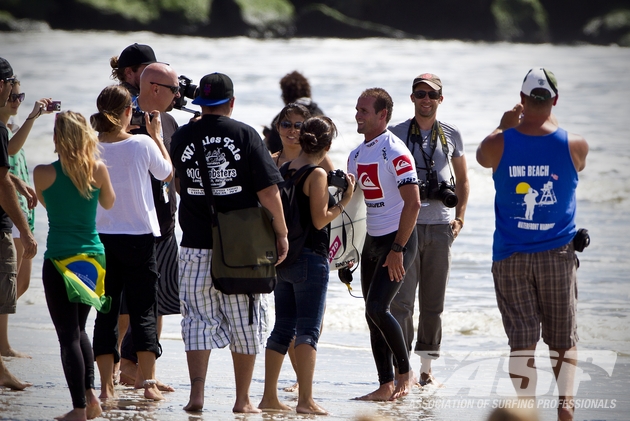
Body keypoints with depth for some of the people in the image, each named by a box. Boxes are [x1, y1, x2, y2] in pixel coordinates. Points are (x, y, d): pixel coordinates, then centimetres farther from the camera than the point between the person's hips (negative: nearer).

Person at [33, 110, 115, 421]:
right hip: (93, 255, 4)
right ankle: (90, 394, 11)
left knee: (68, 335, 0)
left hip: (59, 259, -4)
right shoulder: (98, 169, -4)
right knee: (79, 328, 21)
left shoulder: (44, 173, -10)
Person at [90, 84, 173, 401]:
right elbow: (167, 173, 6)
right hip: (139, 236, -2)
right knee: (143, 312, 5)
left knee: (106, 312, 6)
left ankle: (106, 386, 4)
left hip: (101, 238, 2)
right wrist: (156, 134, 16)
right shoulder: (143, 144, -10)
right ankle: (149, 383, 4)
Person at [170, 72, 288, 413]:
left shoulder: (182, 137, 1)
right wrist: (281, 233, 1)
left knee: (199, 320, 6)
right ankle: (243, 400, 11)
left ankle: (197, 393, -5)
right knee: (245, 323, 8)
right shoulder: (245, 135, -5)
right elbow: (268, 191, -8)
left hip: (196, 245, 1)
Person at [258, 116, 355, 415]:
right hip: (310, 257, -7)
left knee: (283, 328, 13)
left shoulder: (283, 171, 8)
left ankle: (269, 397, 15)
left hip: (283, 258, 7)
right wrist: (345, 200, -6)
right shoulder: (317, 174, -13)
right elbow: (320, 220, -16)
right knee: (308, 330, -7)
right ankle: (306, 400, -12)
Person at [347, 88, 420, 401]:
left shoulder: (395, 152, -15)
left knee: (377, 309, -17)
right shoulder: (356, 155, 10)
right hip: (371, 242, 8)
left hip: (397, 240, -8)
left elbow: (412, 203, -20)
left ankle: (406, 372, 0)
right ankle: (386, 386, 11)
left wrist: (397, 250, -21)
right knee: (373, 315, 6)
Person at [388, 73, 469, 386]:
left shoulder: (451, 135, 9)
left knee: (434, 301, 7)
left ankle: (427, 368, 15)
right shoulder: (396, 134, 2)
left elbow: (462, 179, 19)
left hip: (440, 226, 3)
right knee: (401, 299, -10)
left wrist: (459, 218, 8)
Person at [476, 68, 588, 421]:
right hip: (558, 253, 0)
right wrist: (551, 122, 25)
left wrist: (504, 127, 28)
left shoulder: (499, 144, -10)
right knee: (564, 338, 11)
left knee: (522, 339, 3)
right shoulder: (574, 145, -9)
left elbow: (482, 156, 14)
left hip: (511, 258, 0)